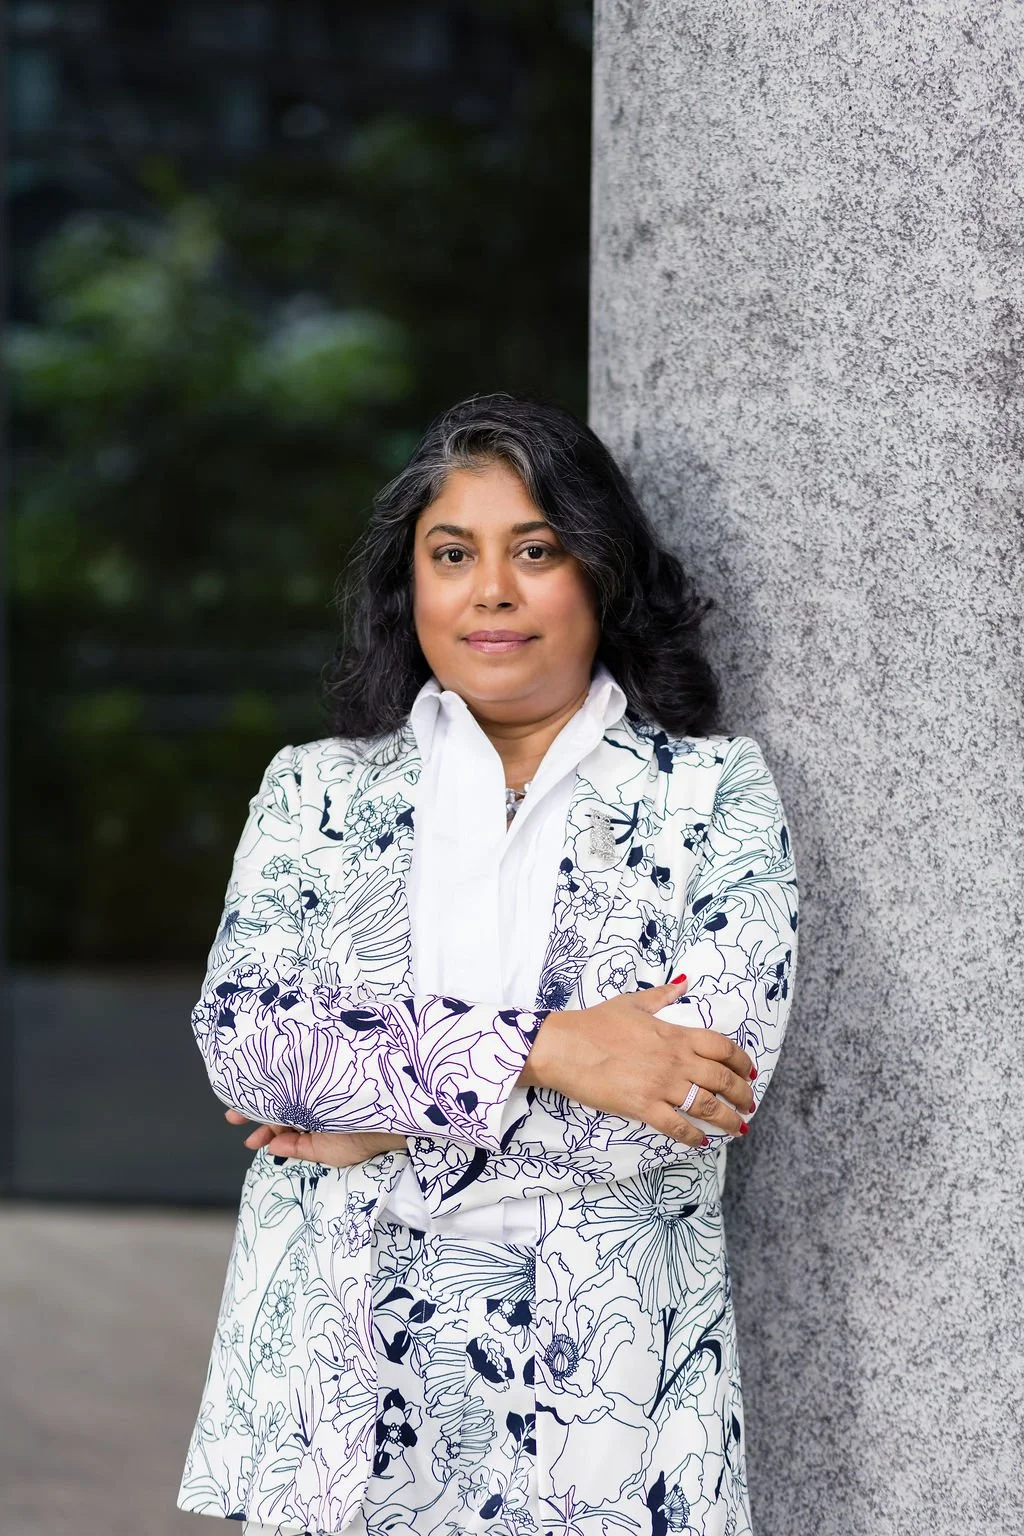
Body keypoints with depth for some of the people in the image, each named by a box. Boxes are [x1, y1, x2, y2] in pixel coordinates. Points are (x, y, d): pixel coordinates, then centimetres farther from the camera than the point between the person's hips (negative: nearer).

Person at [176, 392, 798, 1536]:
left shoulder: (714, 793, 3)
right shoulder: (316, 791, 8)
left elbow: (713, 1086, -11)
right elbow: (238, 1031, -7)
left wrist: (383, 1124, -11)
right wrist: (541, 1049, -17)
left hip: (600, 1394, -1)